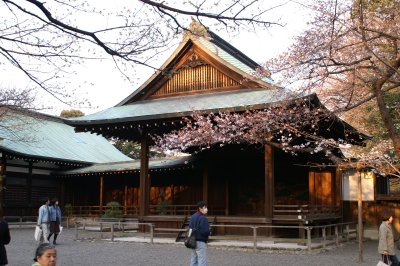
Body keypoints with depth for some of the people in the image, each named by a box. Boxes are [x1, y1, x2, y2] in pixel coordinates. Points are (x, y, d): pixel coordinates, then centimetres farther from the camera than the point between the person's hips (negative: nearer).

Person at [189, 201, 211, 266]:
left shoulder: (193, 216, 9)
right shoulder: (203, 218, -18)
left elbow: (190, 228, 15)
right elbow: (205, 231, -22)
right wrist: (209, 232, -3)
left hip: (193, 241, 9)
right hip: (201, 242, -9)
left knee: (194, 260, 15)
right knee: (202, 261, -5)